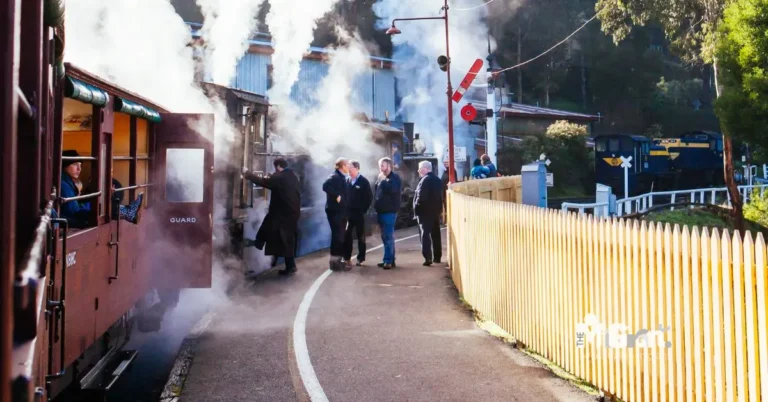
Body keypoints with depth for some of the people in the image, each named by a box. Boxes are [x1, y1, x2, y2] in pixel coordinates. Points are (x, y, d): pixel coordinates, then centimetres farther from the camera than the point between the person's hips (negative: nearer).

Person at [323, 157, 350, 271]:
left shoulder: (342, 177, 15)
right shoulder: (335, 176, -15)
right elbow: (326, 186, -32)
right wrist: (336, 196, -27)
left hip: (340, 211, 10)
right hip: (335, 211, -10)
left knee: (340, 236, 14)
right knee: (337, 236, -8)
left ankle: (337, 260, 21)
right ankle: (334, 261, -3)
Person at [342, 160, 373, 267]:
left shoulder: (364, 181, -5)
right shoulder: (347, 181, 7)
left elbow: (369, 197, -6)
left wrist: (363, 209, -8)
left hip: (359, 213, -4)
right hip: (348, 213, 4)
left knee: (360, 236, 5)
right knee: (346, 235, 3)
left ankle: (361, 258, 11)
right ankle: (347, 258, 11)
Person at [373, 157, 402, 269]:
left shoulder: (394, 177, -7)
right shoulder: (382, 178, 16)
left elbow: (391, 189, -25)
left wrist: (383, 180, -15)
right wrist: (376, 207, 12)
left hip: (389, 211, -8)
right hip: (381, 211, 8)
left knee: (388, 236, -9)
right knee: (386, 237, 10)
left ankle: (389, 260, -9)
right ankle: (389, 260, 15)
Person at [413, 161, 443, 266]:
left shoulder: (425, 180, -15)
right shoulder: (437, 180, 10)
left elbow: (420, 197, -21)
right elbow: (440, 196, 13)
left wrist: (416, 209, -13)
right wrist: (438, 208, 16)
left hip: (425, 211, -8)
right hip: (435, 211, 8)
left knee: (425, 234, -7)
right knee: (436, 234, 14)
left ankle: (428, 258, -16)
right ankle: (437, 257, 19)